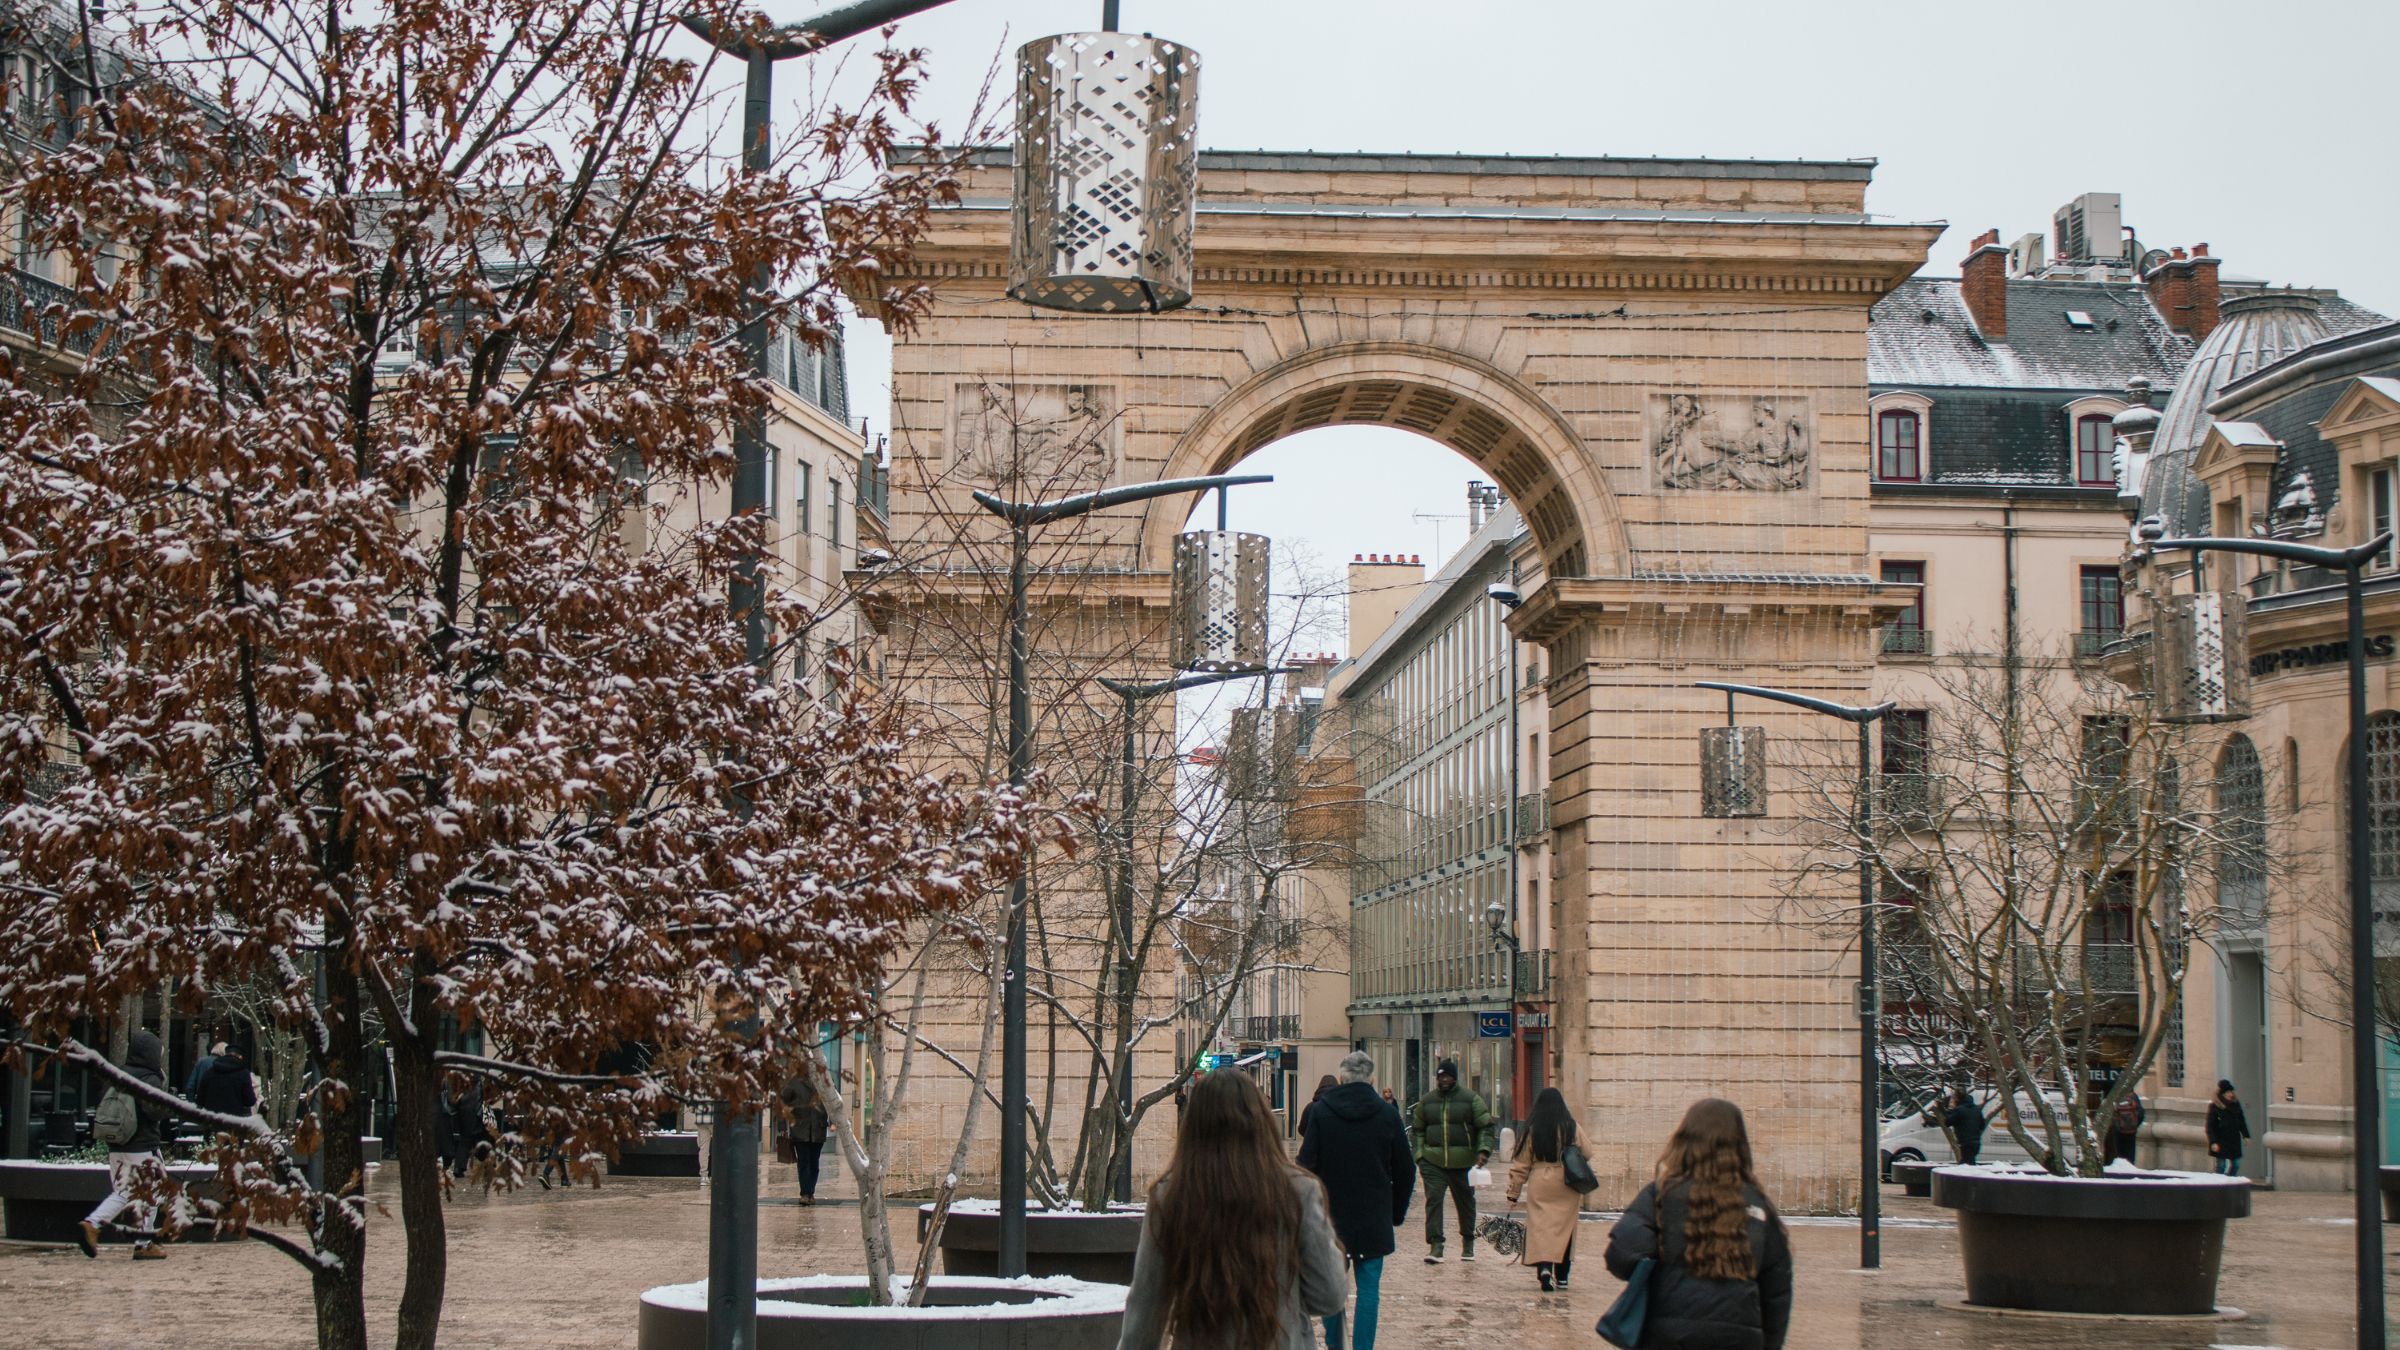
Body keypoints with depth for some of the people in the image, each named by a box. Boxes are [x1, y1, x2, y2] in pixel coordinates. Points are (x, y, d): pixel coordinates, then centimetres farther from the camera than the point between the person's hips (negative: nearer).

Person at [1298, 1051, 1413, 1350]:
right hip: (1374, 1219, 0)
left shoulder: (1321, 1111, -6)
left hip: (1330, 1214, 0)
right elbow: (1405, 1171, 3)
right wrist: (1397, 1212, 14)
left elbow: (1306, 1165, -6)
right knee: (1369, 1287, 2)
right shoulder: (1387, 1114, -3)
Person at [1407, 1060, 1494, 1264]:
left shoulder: (1470, 1099, 1)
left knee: (1465, 1202, 12)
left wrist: (1483, 1150, -12)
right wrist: (1419, 1154, 4)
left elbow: (1485, 1126, 1)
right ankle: (1435, 1245, -15)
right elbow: (1418, 1129, 16)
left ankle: (1468, 1244, 29)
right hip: (1433, 1161, 1)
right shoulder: (1426, 1101, 8)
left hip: (1463, 1162, -1)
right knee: (1433, 1199, -14)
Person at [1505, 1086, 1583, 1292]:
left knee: (1540, 1227, -2)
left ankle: (1544, 1267, -24)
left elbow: (1520, 1164, 2)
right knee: (1564, 1229, 12)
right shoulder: (1571, 1127, -3)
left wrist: (1513, 1193, 7)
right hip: (1567, 1186, 1)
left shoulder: (1532, 1129, -1)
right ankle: (1561, 1276, 17)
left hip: (1539, 1184, -1)